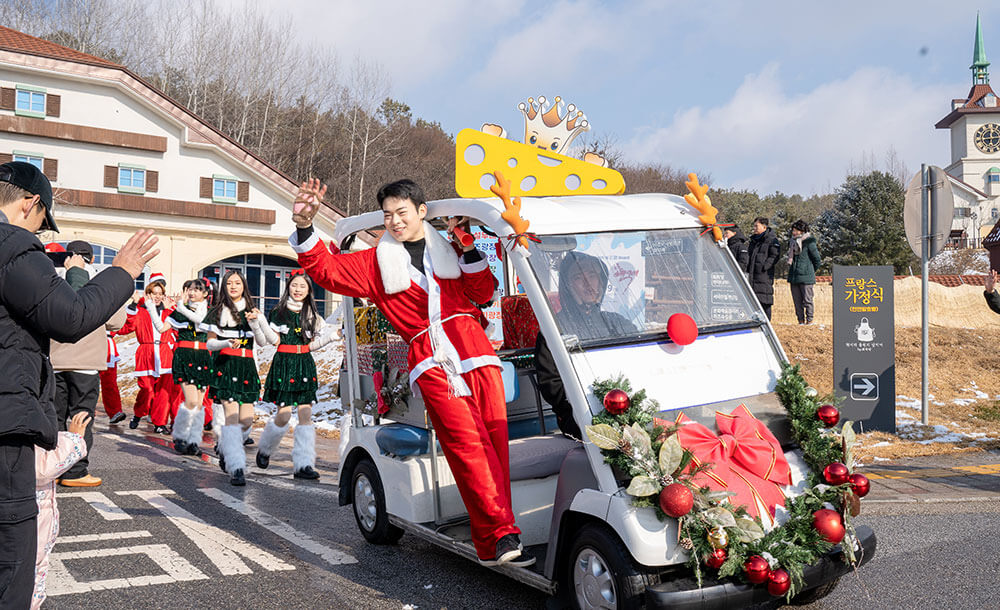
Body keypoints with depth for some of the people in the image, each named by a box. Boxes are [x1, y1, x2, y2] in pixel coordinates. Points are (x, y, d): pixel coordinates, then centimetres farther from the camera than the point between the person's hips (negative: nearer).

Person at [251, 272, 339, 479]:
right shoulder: (279, 312, 2)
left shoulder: (311, 314, 12)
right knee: (284, 415, -6)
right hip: (285, 363, -4)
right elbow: (275, 340, -5)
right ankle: (264, 449, 23)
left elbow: (311, 344, 13)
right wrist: (258, 323, -15)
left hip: (305, 364, 4)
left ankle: (303, 464, -1)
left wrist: (331, 334, 2)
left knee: (306, 415, -3)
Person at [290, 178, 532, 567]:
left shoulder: (445, 249, 24)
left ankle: (491, 545, 0)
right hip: (431, 365, -2)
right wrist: (304, 227, -2)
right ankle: (502, 534, -23)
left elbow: (482, 293, 16)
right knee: (468, 445, -19)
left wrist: (468, 249, 7)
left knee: (495, 443, -6)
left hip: (476, 352, 2)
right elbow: (326, 270, 10)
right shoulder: (377, 262, 20)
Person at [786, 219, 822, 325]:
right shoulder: (792, 242, 12)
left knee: (807, 300, -2)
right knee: (797, 301, 8)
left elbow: (817, 259, -2)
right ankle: (800, 321, 14)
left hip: (806, 277, -6)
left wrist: (811, 271, 9)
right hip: (794, 276, 6)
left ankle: (809, 320, 5)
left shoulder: (809, 242, -8)